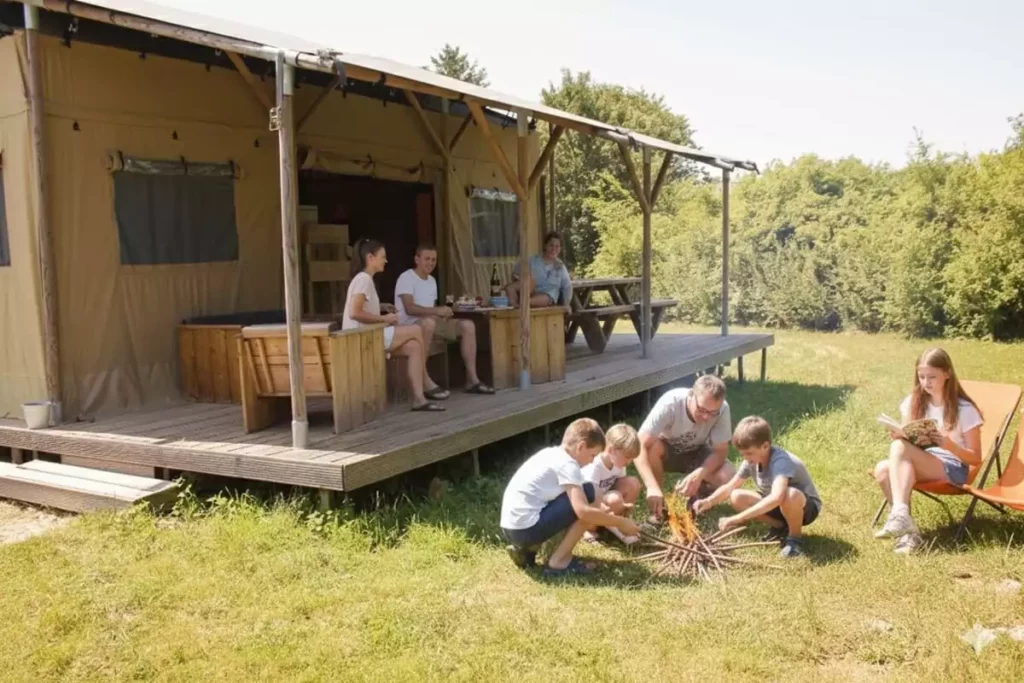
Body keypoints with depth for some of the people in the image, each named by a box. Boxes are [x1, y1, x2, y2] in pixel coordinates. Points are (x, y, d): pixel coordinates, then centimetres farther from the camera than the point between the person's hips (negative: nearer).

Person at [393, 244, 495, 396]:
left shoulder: (432, 280, 17)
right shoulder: (406, 278, -10)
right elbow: (410, 309, -22)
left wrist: (442, 314, -4)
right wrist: (437, 311, -26)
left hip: (431, 322, 9)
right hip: (409, 325, -8)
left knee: (468, 325, -6)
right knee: (428, 322, -42)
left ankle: (472, 379, -8)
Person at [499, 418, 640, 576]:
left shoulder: (552, 454, 17)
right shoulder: (567, 464, -10)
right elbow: (583, 511, -20)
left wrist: (604, 515, 25)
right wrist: (620, 522, -7)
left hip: (511, 528, 9)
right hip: (526, 529, -9)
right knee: (588, 493, -5)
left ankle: (526, 549, 15)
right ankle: (559, 561, -1)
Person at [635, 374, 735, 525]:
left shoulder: (723, 410, -28)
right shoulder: (670, 403, -35)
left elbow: (721, 451, -21)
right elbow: (640, 446, -39)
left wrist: (698, 474, -41)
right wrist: (652, 487, -52)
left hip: (697, 453, 2)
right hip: (667, 451, -1)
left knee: (727, 478, -27)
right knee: (651, 446, -36)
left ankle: (696, 495, 6)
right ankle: (657, 507, -14)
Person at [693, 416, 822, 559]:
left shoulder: (780, 461, -35)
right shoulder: (752, 460, -11)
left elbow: (776, 498, -50)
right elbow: (730, 486, -2)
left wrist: (738, 518, -51)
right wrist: (709, 501, -23)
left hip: (806, 506, -7)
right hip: (775, 504, 7)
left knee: (790, 495, -42)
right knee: (736, 498, -15)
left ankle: (794, 537, -12)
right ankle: (781, 527, 4)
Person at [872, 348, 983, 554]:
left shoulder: (964, 410, -5)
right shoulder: (913, 402, 8)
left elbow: (976, 458, -4)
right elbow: (908, 439, 13)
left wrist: (949, 445, -24)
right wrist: (899, 436, -11)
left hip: (952, 469, -5)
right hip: (920, 465, 5)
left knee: (900, 447, -32)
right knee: (882, 469, -29)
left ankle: (899, 515, -36)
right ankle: (907, 528, -28)